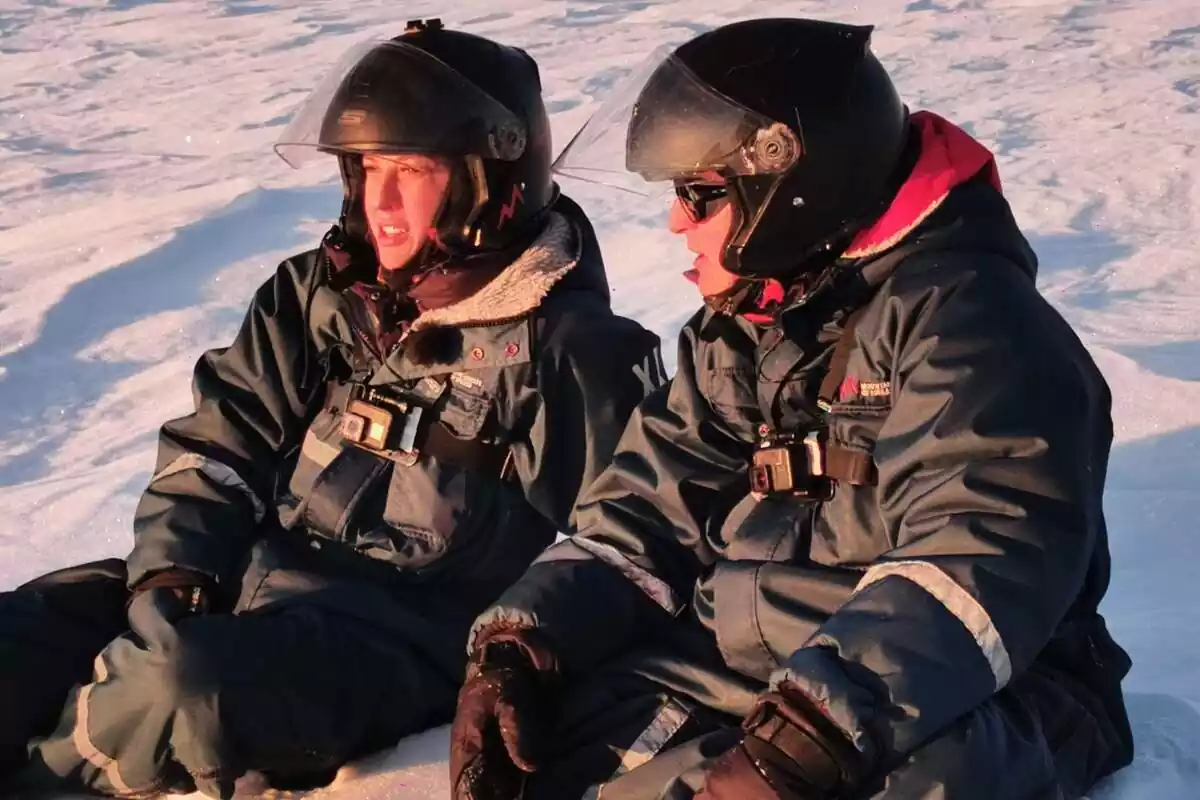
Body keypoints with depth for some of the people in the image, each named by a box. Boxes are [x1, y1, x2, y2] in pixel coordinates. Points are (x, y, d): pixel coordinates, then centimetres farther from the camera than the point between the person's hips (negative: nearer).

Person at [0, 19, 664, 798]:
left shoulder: (570, 349, -6)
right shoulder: (323, 294, 12)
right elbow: (221, 441, 11)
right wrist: (174, 568, -5)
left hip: (407, 629, -6)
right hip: (248, 576, 6)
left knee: (182, 686, -34)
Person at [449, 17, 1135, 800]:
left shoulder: (962, 311, -14)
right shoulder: (734, 335, 12)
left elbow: (984, 560, -26)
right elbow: (643, 515, 11)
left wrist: (812, 736, -36)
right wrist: (522, 642, -7)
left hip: (955, 698, -6)